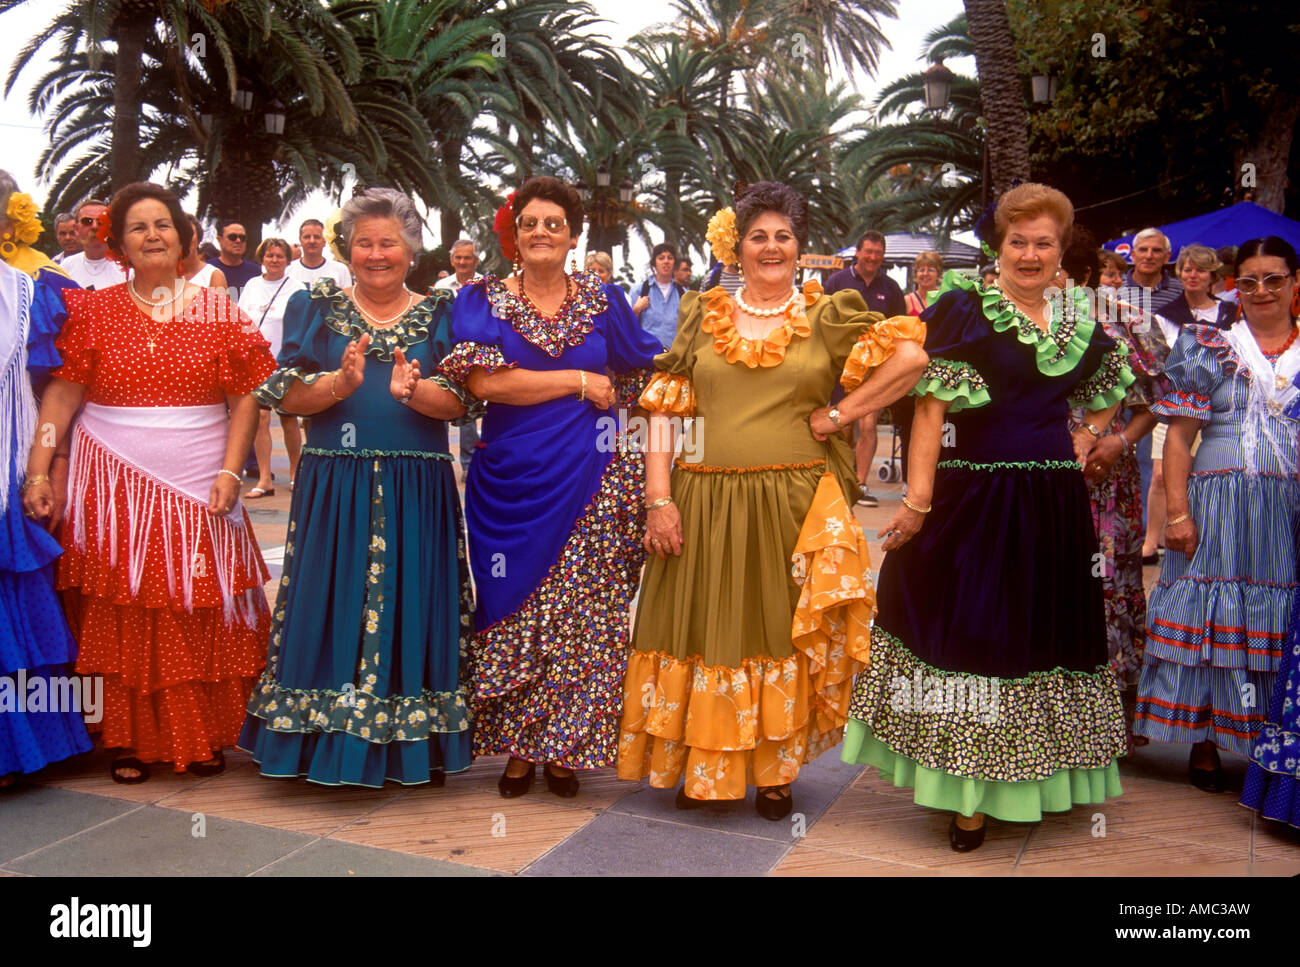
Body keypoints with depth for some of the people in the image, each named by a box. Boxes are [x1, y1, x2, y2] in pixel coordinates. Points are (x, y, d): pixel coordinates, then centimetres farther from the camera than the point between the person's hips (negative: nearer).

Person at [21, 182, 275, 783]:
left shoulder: (217, 310, 6)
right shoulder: (92, 312, 6)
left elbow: (246, 397, 3)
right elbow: (61, 396, 3)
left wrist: (229, 470, -7)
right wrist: (37, 472, -5)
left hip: (198, 484, 0)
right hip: (114, 485, 0)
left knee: (201, 614, 3)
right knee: (122, 617, 3)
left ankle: (205, 738, 16)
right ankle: (131, 740, 15)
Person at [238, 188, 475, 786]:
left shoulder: (439, 314, 8)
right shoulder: (316, 306, 9)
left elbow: (458, 403, -3)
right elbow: (290, 397, -1)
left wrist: (412, 392, -23)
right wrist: (341, 382, -20)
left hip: (417, 490, 0)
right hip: (334, 485, 0)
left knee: (411, 605, 3)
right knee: (333, 605, 1)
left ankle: (413, 748, 16)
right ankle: (330, 748, 15)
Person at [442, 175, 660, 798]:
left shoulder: (604, 302, 10)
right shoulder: (482, 300, 5)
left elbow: (644, 378, 18)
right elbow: (484, 380, -10)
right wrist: (579, 382, -7)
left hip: (590, 483, 1)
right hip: (510, 482, -1)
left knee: (581, 615, 0)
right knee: (512, 616, 1)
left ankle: (563, 748, 15)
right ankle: (516, 749, 16)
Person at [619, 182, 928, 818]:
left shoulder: (827, 317, 5)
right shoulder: (703, 317, 8)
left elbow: (911, 357, -5)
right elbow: (664, 409, 3)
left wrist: (837, 416, -8)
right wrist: (658, 498, -7)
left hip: (796, 503, -1)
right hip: (708, 503, 1)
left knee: (783, 636, 7)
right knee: (709, 633, 7)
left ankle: (775, 771, 25)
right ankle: (704, 769, 26)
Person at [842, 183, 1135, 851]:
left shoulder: (1080, 323, 9)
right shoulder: (962, 307, -6)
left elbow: (1111, 385, 28)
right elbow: (931, 407, -13)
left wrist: (1089, 433, 9)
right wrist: (918, 500, -19)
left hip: (1054, 505, 5)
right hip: (973, 499, -5)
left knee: (1042, 637, 14)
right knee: (968, 638, 2)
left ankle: (1022, 787, 33)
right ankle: (968, 795, 16)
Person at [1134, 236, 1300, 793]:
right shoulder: (1210, 350, 5)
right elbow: (1180, 436, 0)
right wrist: (1177, 513, -8)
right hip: (1220, 505, -1)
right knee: (1212, 613, 1)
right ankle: (1205, 740, 14)